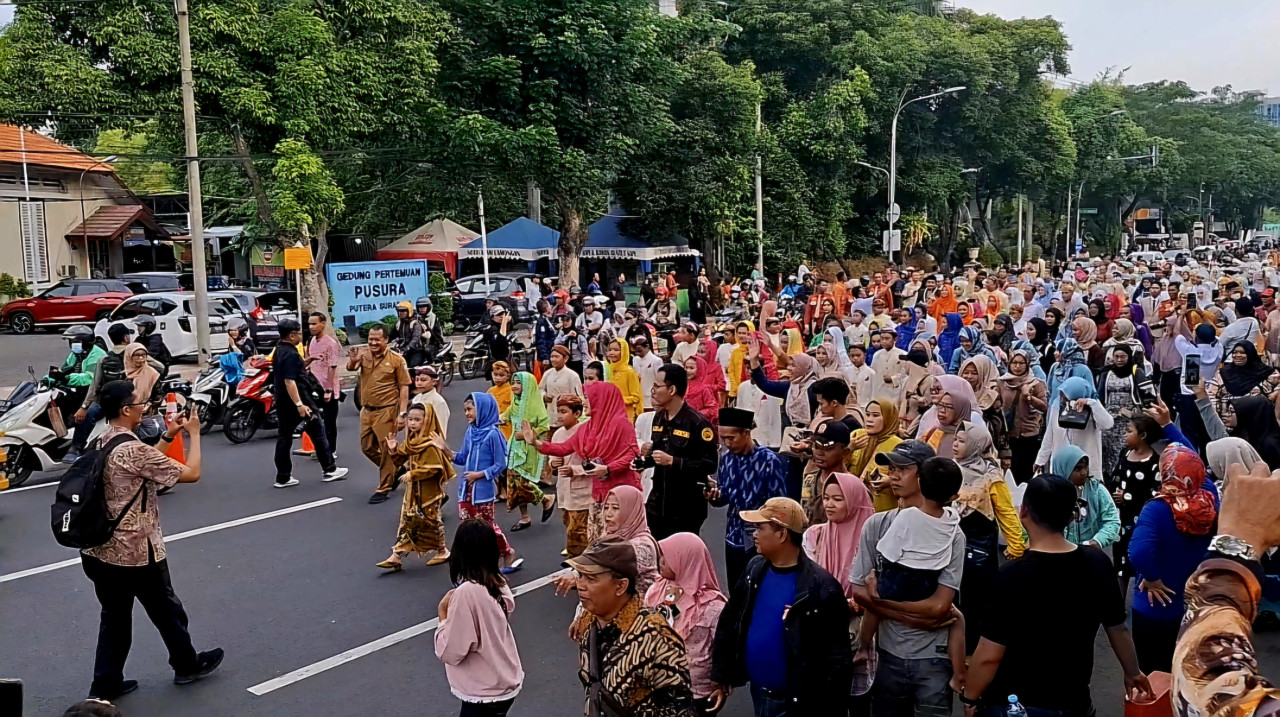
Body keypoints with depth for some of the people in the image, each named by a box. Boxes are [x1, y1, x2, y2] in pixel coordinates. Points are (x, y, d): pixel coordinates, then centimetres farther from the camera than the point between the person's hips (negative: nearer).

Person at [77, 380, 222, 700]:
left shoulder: (100, 443, 3)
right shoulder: (133, 449, -24)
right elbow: (191, 473, -18)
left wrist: (168, 436, 15)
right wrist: (194, 434, -6)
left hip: (98, 551, 8)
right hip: (136, 553, -8)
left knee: (114, 616, 18)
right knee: (167, 611, 13)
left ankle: (106, 683, 23)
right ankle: (187, 665, 30)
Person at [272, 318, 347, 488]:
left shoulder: (280, 349, 11)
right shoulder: (290, 354, -20)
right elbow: (289, 381, -26)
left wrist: (303, 367, 39)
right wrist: (299, 405, -29)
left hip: (282, 401, 10)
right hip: (296, 398, -10)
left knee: (284, 436, 9)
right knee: (317, 431, 2)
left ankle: (282, 478, 11)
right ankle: (330, 470, 9)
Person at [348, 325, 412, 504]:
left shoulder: (396, 359, -8)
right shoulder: (364, 355, 3)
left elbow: (404, 387, -7)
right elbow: (350, 368, -13)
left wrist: (402, 413, -14)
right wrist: (353, 361, -37)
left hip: (386, 411, -5)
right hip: (367, 410, 5)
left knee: (386, 450, 0)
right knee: (367, 448, 15)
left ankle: (384, 489, 11)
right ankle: (395, 471, 35)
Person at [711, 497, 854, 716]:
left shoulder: (821, 587, -20)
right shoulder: (755, 569, -2)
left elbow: (836, 657, -18)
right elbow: (728, 622, 8)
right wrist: (721, 674, 10)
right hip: (758, 693, 6)